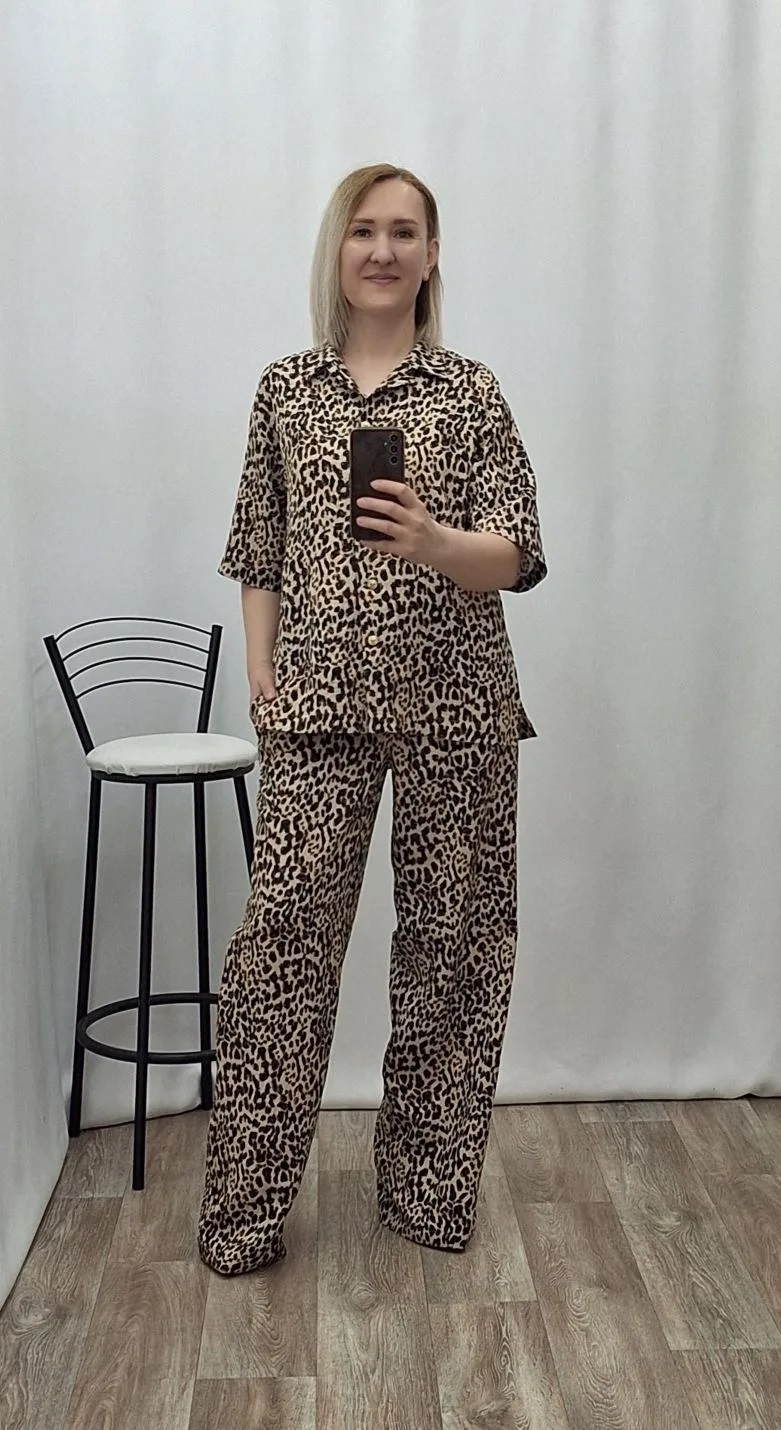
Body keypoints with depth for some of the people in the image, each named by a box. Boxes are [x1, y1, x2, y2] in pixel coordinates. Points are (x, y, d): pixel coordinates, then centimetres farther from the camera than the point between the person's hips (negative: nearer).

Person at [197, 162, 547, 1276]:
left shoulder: (471, 391, 3)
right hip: (322, 699, 1)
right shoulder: (287, 389, 9)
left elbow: (518, 557, -3)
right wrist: (262, 676, 3)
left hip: (454, 702, 0)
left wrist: (431, 540, -23)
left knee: (450, 936, 6)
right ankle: (246, 1205, 11)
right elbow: (260, 553, 12)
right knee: (284, 931, -4)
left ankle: (430, 1188, 25)